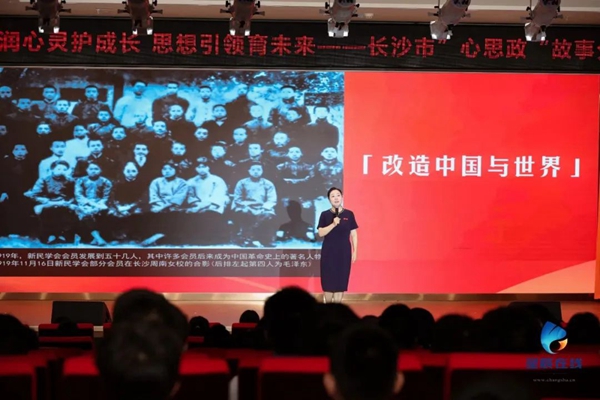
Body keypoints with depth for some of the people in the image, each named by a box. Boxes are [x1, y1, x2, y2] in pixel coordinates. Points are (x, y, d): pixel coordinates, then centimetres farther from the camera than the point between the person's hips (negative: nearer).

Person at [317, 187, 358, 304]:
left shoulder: (349, 214, 2)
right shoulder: (325, 215, 0)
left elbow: (353, 234, 5)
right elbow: (321, 233, -9)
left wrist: (354, 251, 1)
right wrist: (333, 224, -21)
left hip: (344, 252, 1)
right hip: (328, 252, -1)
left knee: (341, 279, 1)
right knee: (328, 279, -1)